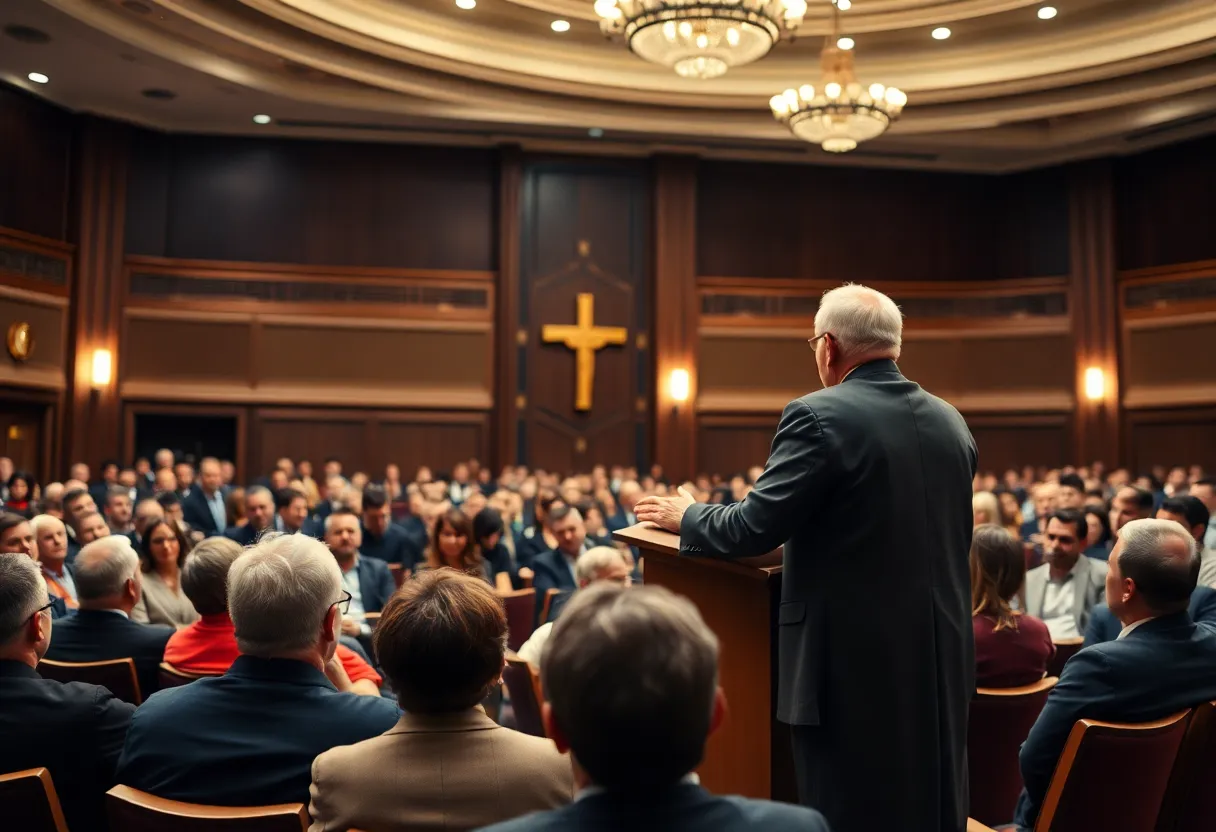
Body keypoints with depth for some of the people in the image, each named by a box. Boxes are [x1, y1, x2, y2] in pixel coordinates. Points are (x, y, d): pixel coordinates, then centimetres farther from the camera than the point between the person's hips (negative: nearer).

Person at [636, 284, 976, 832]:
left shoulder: (820, 416, -14)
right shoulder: (951, 422, 8)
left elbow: (754, 530, -15)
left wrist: (686, 517, 4)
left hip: (856, 663, -7)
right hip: (945, 660, 7)